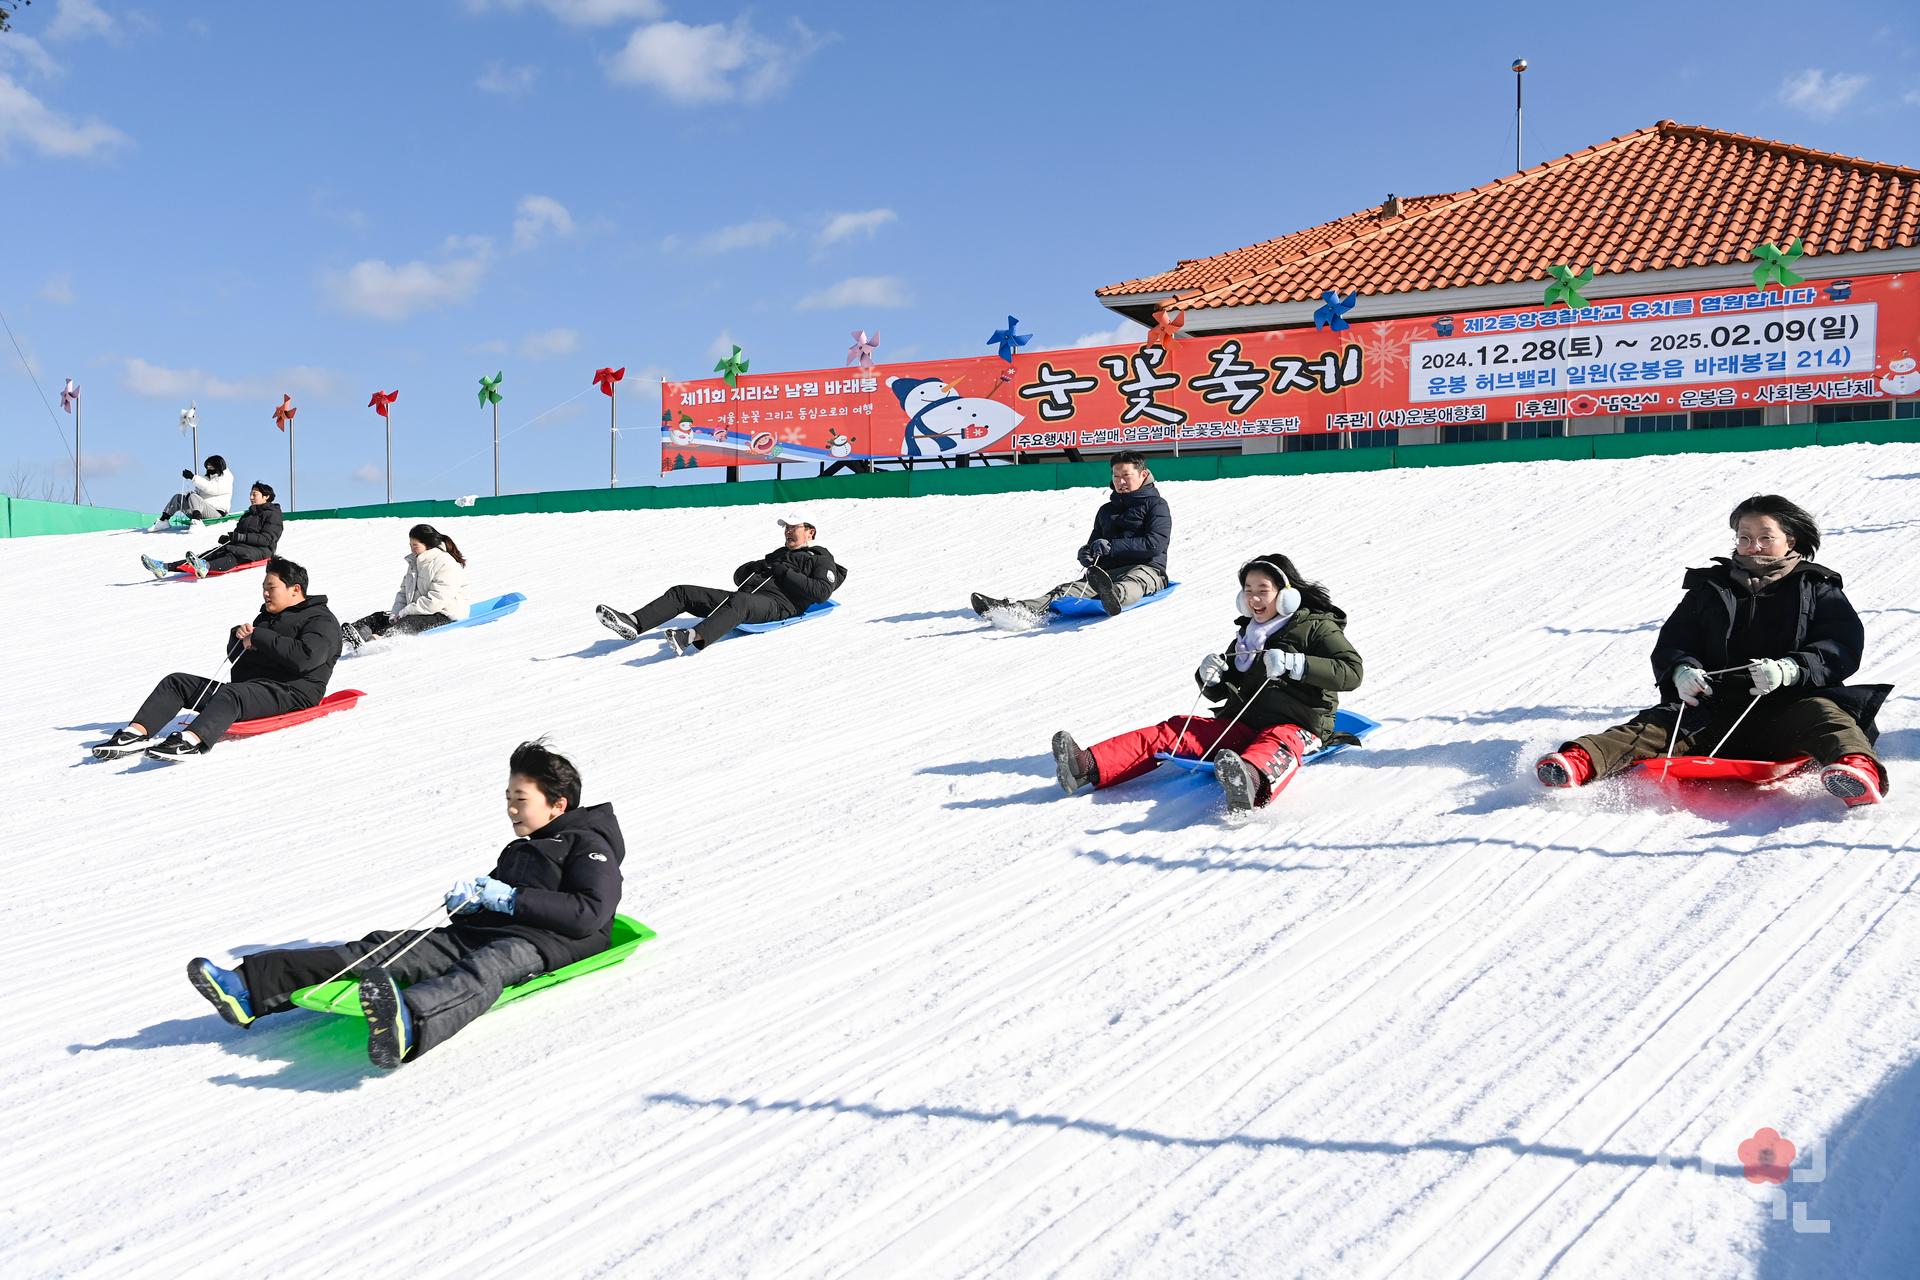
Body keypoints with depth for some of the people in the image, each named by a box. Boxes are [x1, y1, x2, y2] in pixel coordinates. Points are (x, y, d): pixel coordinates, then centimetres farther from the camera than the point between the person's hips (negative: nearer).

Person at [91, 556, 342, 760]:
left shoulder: (321, 621, -2)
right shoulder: (268, 615, 28)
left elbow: (304, 657, -22)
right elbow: (236, 657, 28)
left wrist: (259, 638, -13)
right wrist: (239, 636, 5)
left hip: (290, 692, -9)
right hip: (246, 688, 10)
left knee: (231, 694, -38)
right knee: (176, 682, 0)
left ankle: (190, 742, -61)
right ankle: (136, 734, -19)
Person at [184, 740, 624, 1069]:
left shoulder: (590, 846, 5)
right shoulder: (519, 849, 31)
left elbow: (589, 915, -11)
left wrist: (510, 899, -13)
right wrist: (469, 899, 7)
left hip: (546, 944, -8)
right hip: (482, 933, 8)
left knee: (489, 965, -41)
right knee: (386, 948, -11)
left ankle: (406, 1026, -75)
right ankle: (250, 988, -23)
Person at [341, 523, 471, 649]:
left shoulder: (446, 565, -17)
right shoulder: (414, 562, 14)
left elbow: (436, 601, -24)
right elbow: (404, 591, 16)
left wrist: (404, 612, -20)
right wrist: (396, 613, -4)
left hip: (443, 615, -9)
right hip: (415, 611, 9)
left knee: (408, 623, -34)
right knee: (380, 617, -6)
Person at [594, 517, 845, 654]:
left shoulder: (821, 560, 14)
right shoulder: (779, 554, 37)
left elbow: (821, 592, -7)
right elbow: (739, 576, 32)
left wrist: (785, 573, -6)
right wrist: (758, 566, 11)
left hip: (779, 604, -8)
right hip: (744, 597, 8)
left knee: (738, 602, -43)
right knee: (681, 593, -7)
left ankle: (693, 637, -67)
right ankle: (633, 624, -25)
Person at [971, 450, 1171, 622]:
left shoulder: (1156, 505, 7)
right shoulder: (1106, 510, 29)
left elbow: (1156, 544, -9)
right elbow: (1095, 541, 32)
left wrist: (1112, 546, -17)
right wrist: (1086, 554, 4)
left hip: (1146, 569, -6)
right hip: (1107, 571, 6)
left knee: (1130, 583, -43)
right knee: (1068, 590, -22)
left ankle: (1114, 597, -80)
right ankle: (1020, 609, -47)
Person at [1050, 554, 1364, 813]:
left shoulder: (1316, 627, 3)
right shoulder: (1247, 632, 22)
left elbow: (1351, 670, -13)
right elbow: (1218, 693, 26)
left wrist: (1294, 663, -24)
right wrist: (1210, 677, 1)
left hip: (1296, 726, -6)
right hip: (1242, 723, 6)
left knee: (1277, 745, -42)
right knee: (1175, 729, -13)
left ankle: (1252, 781, -79)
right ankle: (1088, 766, -30)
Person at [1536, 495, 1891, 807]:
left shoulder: (1817, 590, 15)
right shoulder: (1710, 588, 22)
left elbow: (1843, 646, 0)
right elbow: (1671, 643, 18)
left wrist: (1789, 670, -20)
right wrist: (1680, 670, -8)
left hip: (1784, 708, -1)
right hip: (1716, 709, 2)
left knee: (1820, 712, -33)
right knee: (1657, 724, -23)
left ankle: (1857, 766, -63)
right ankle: (1581, 761, -45)